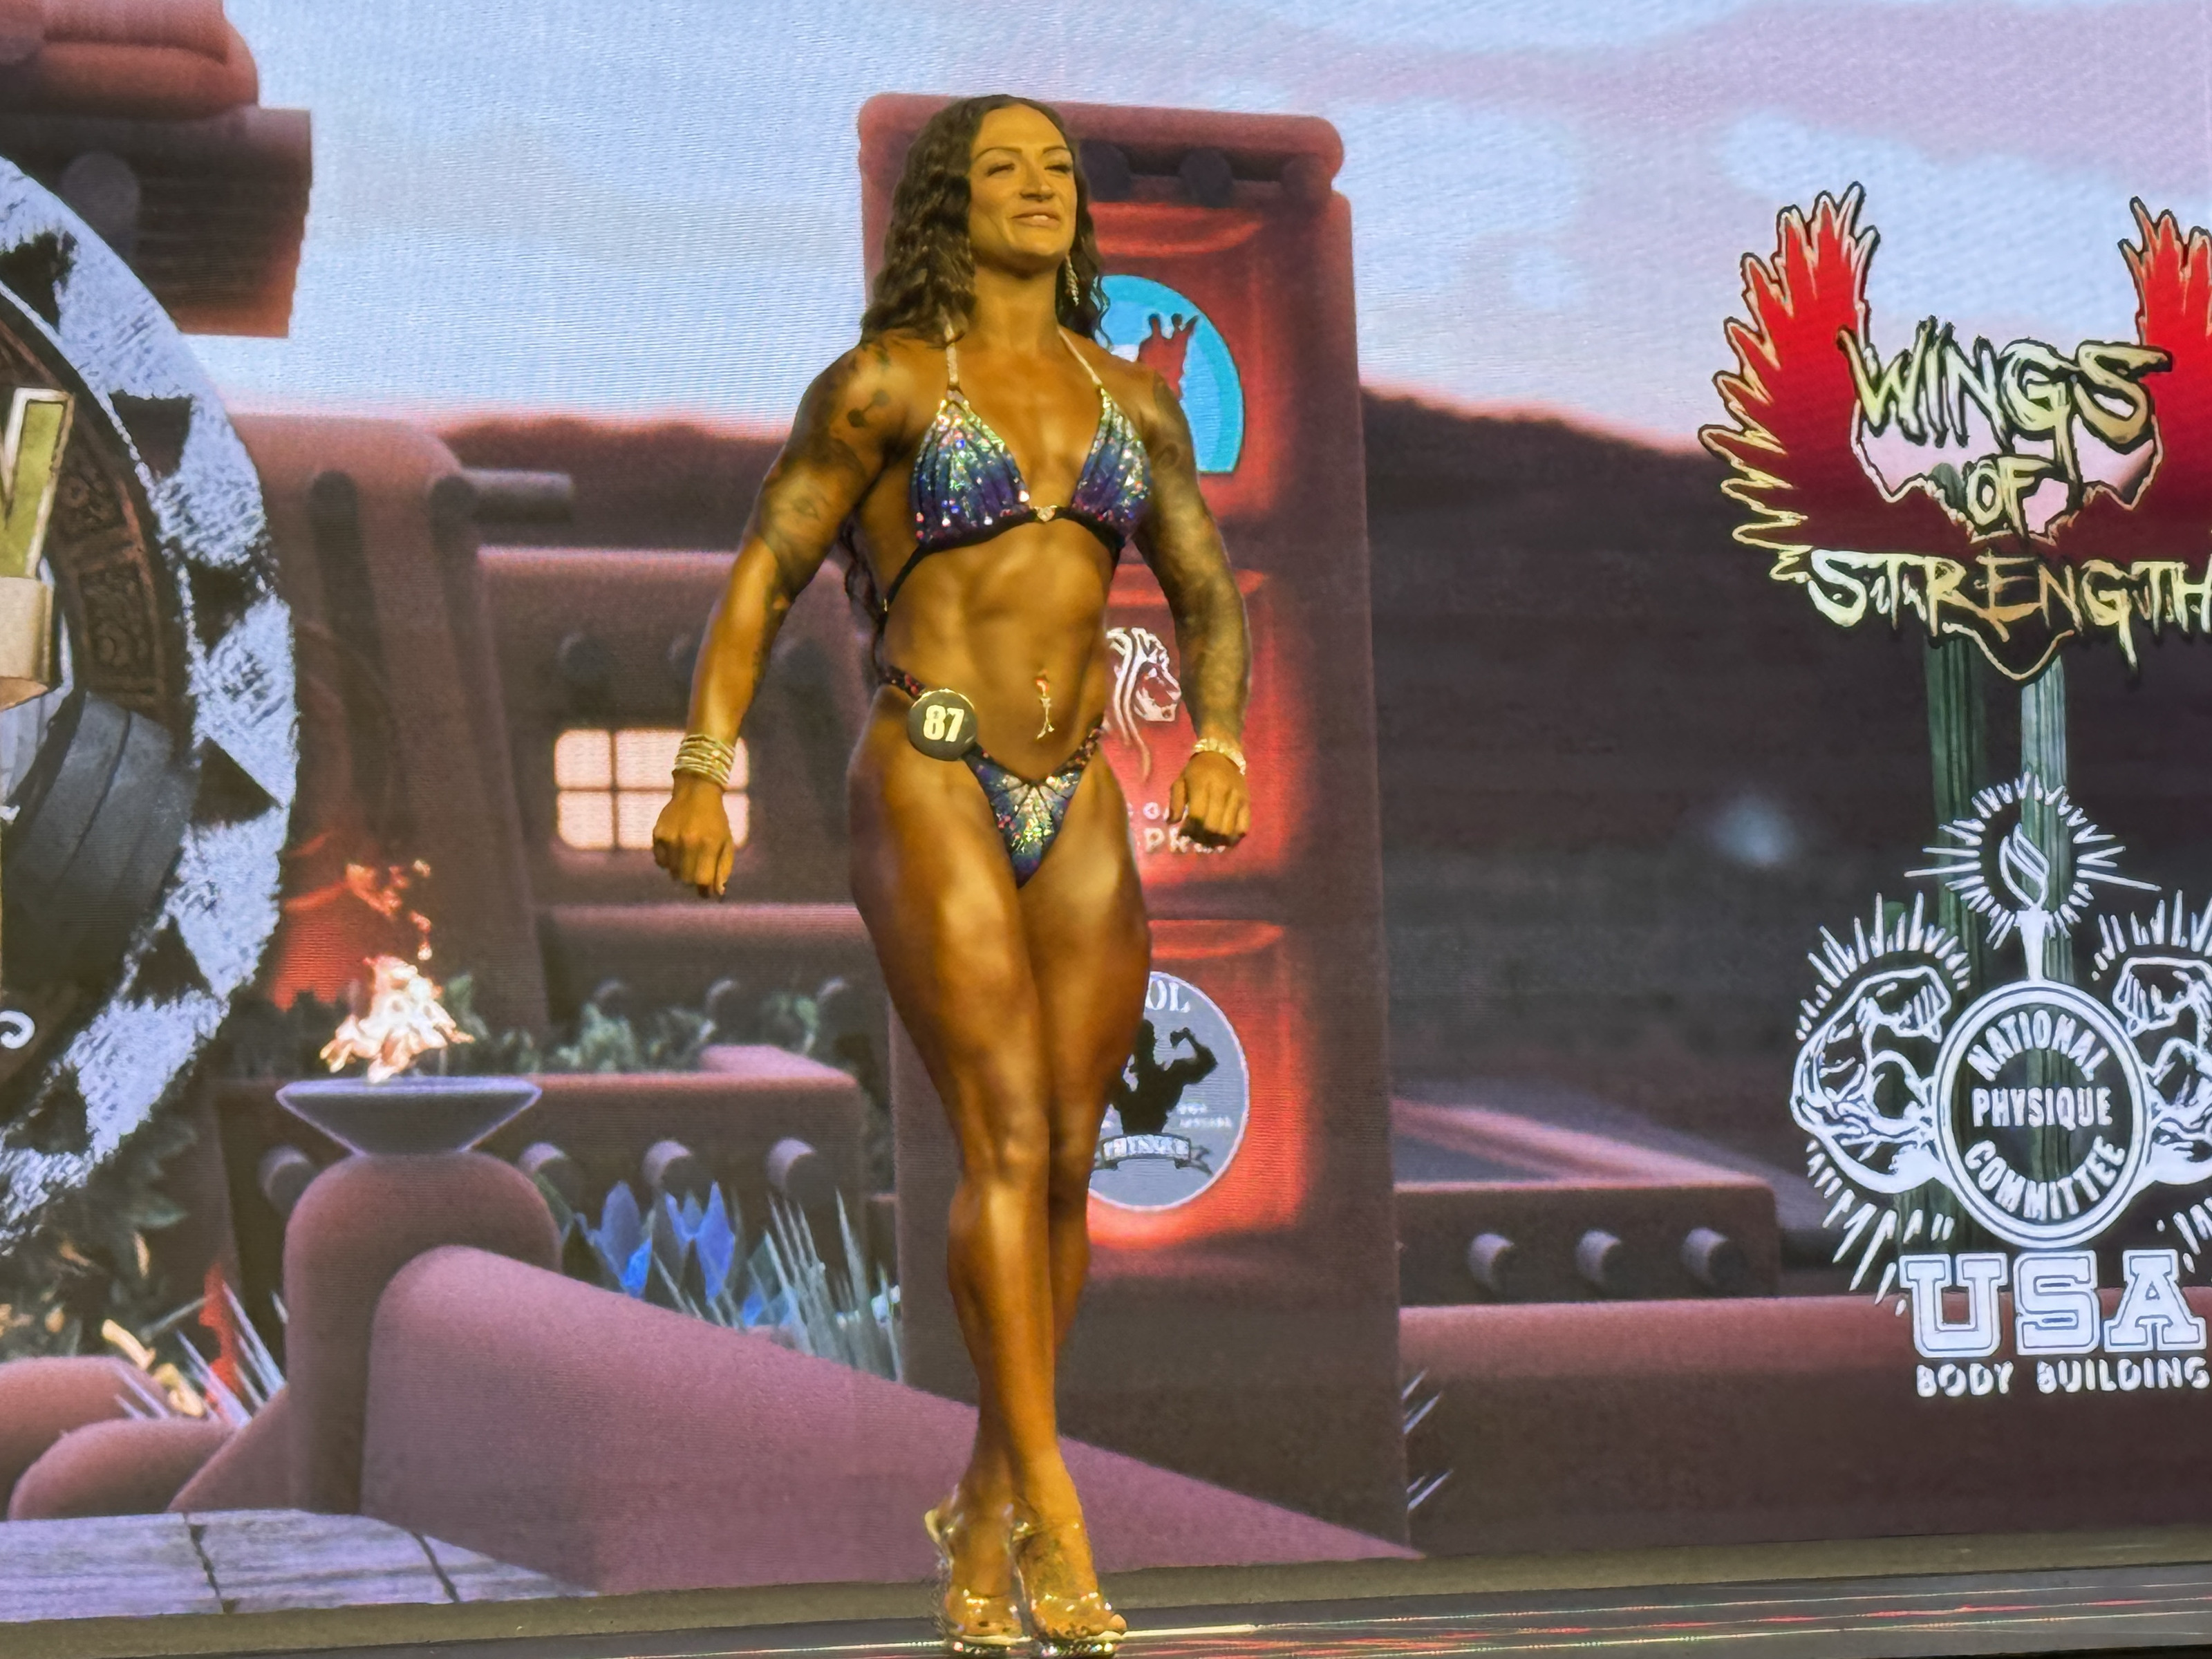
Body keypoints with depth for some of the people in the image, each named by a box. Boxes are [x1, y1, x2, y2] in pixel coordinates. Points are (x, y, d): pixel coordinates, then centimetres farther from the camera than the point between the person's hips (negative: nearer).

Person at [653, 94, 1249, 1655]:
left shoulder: (1132, 399, 14)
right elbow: (762, 580, 2)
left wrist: (1218, 739, -2)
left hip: (1079, 806, 5)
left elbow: (1206, 594, 17)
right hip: (930, 781, -5)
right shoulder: (886, 383, 2)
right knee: (1006, 1134, -15)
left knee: (1069, 1161, 1)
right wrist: (706, 771, -8)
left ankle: (985, 1520, 12)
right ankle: (1052, 1515, -17)